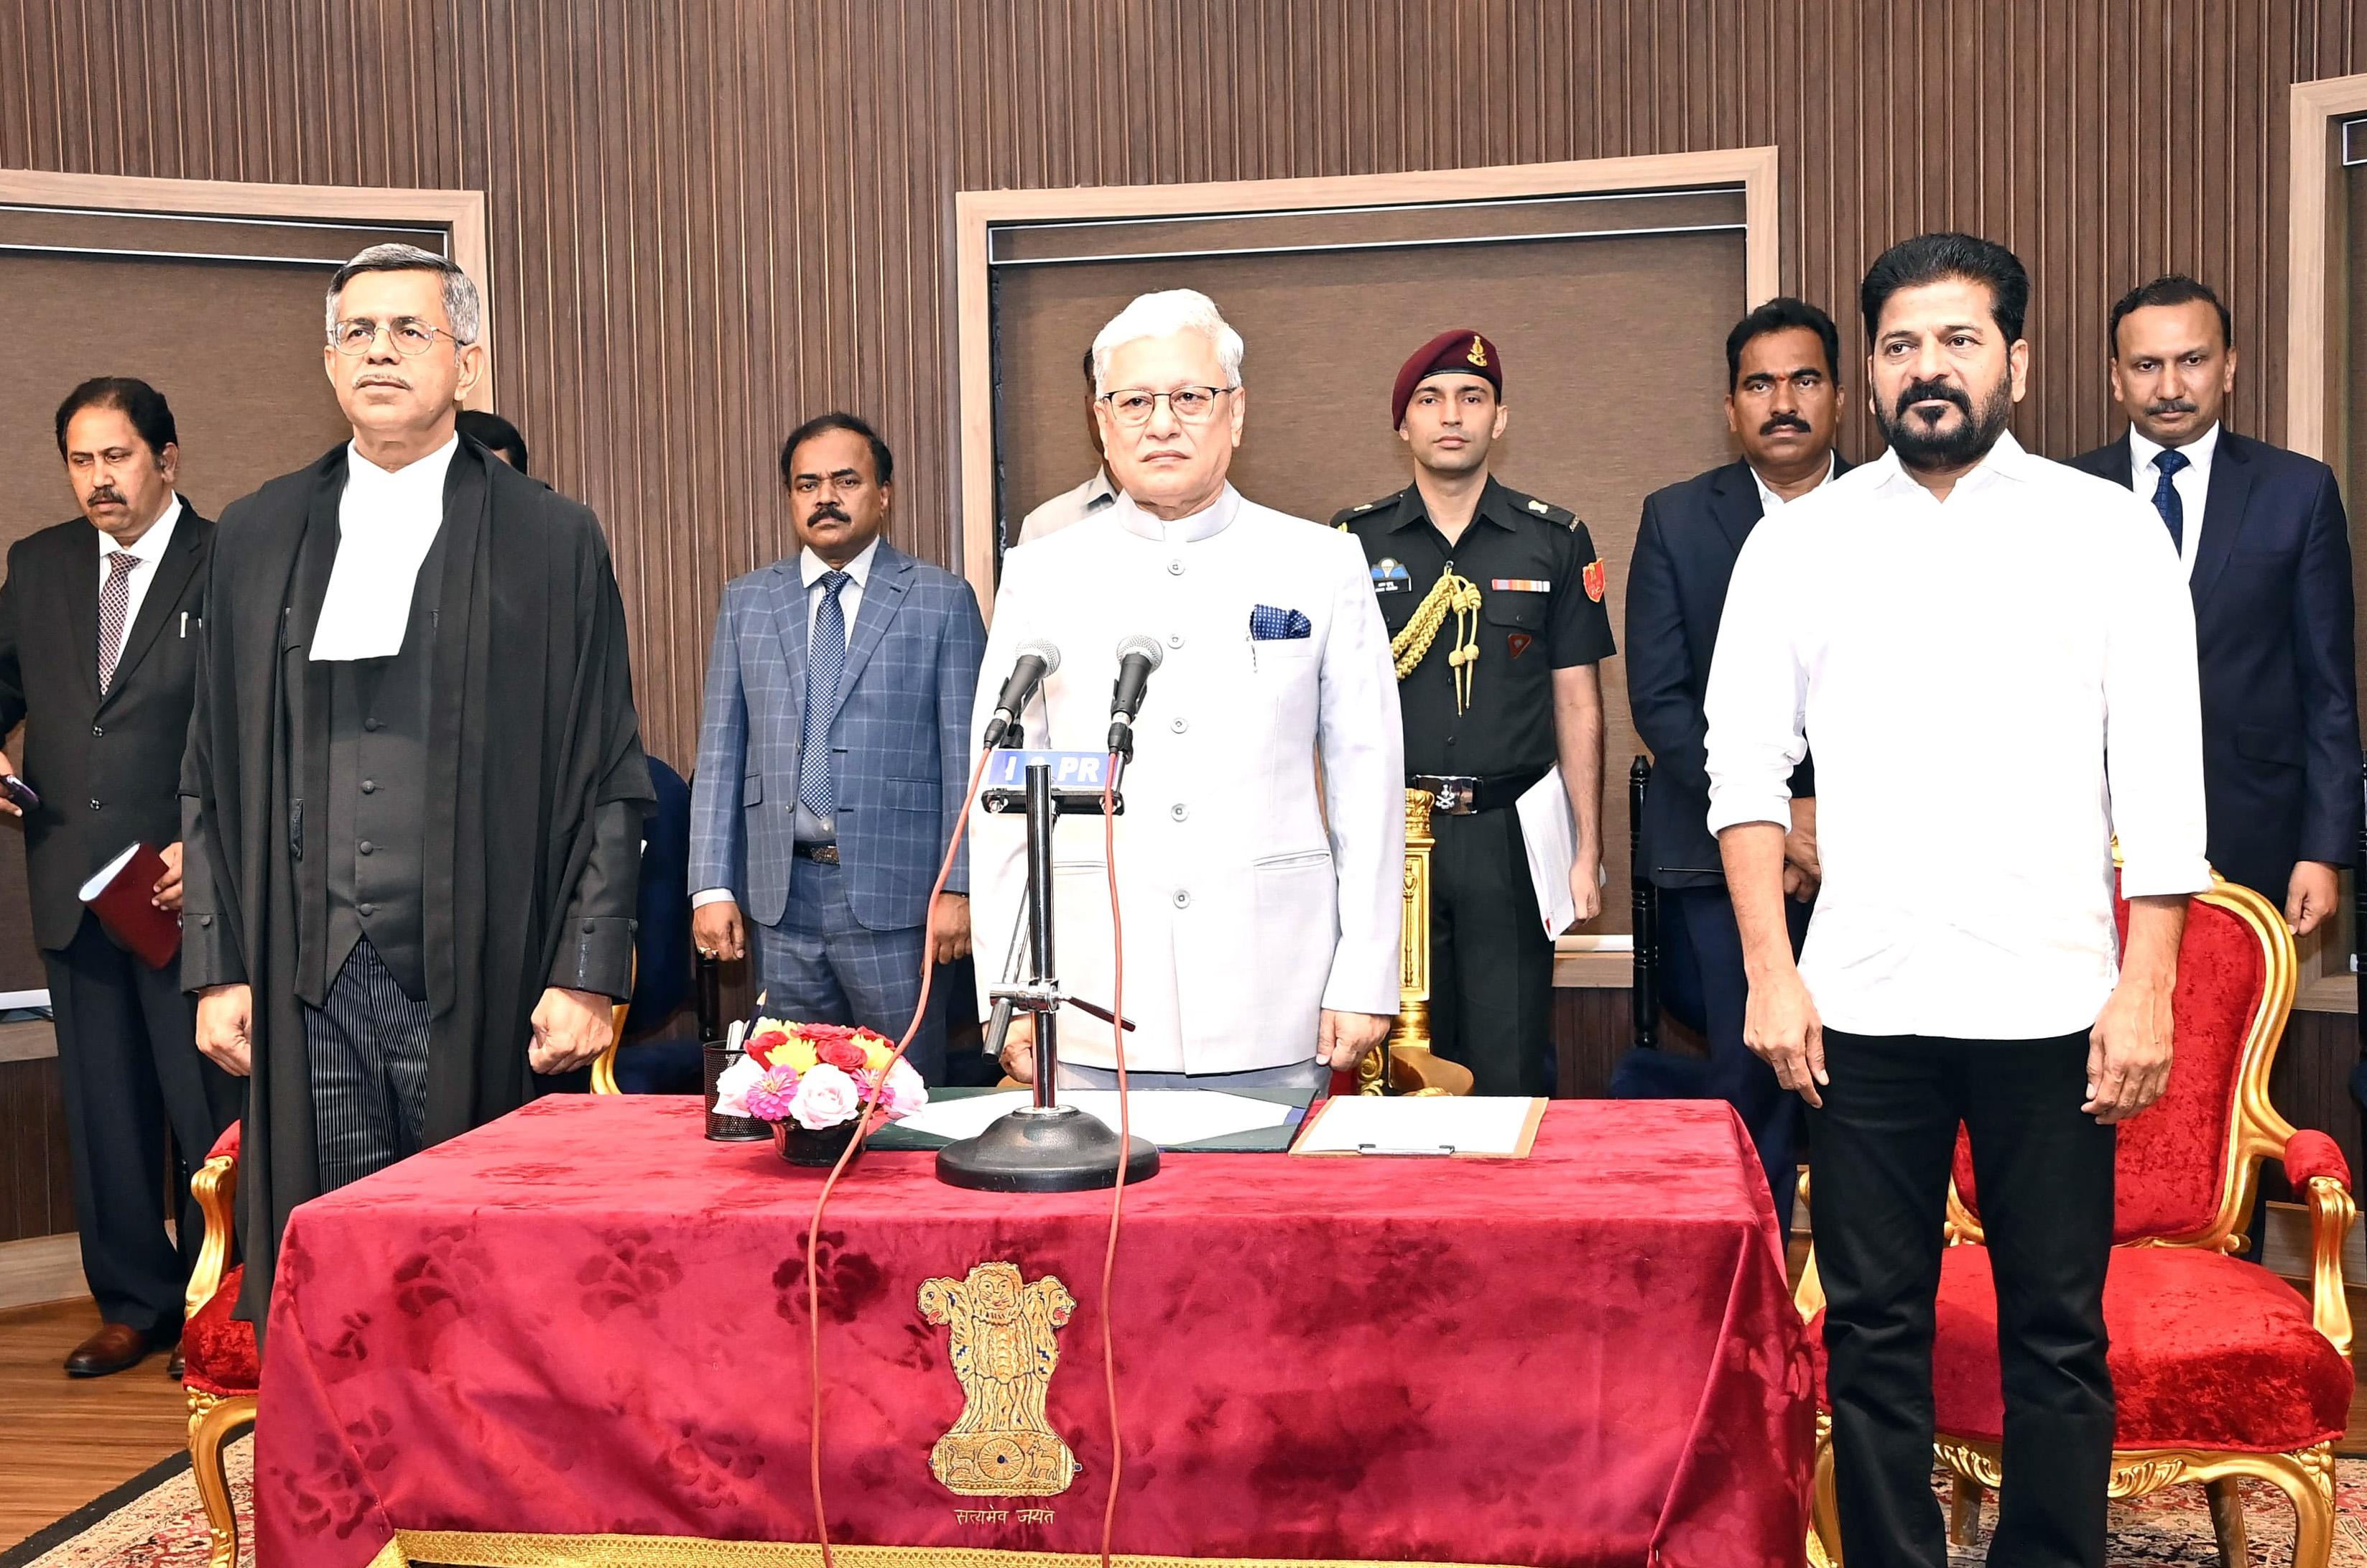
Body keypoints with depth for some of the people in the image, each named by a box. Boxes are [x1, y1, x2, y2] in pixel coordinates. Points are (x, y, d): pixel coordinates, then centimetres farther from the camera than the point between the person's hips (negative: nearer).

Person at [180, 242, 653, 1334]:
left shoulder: (553, 541, 3)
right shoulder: (258, 537, 12)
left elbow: (610, 783, 0)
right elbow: (213, 776, 13)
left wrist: (588, 975, -7)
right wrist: (216, 966, 6)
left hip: (485, 987, -2)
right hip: (306, 986, 3)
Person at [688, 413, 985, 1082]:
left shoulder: (942, 601, 2)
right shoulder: (745, 602, 11)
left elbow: (964, 754, -1)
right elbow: (720, 751, 10)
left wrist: (958, 885, -7)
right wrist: (712, 885, 2)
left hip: (892, 891, -3)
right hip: (779, 892, 3)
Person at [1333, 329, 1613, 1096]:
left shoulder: (1555, 541, 5)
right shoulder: (1354, 540, 6)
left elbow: (1577, 702, 6)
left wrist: (1588, 851, 2)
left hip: (1509, 833, -1)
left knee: (1513, 1072, 2)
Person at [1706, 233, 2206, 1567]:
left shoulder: (2108, 531, 2)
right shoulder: (1799, 544, 5)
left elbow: (2162, 782, 0)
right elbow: (1747, 767, 4)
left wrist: (2147, 990, -6)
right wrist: (1771, 975, -3)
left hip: (2050, 999, -1)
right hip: (1864, 1004, 1)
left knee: (2058, 1332, 8)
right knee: (1875, 1329, 9)